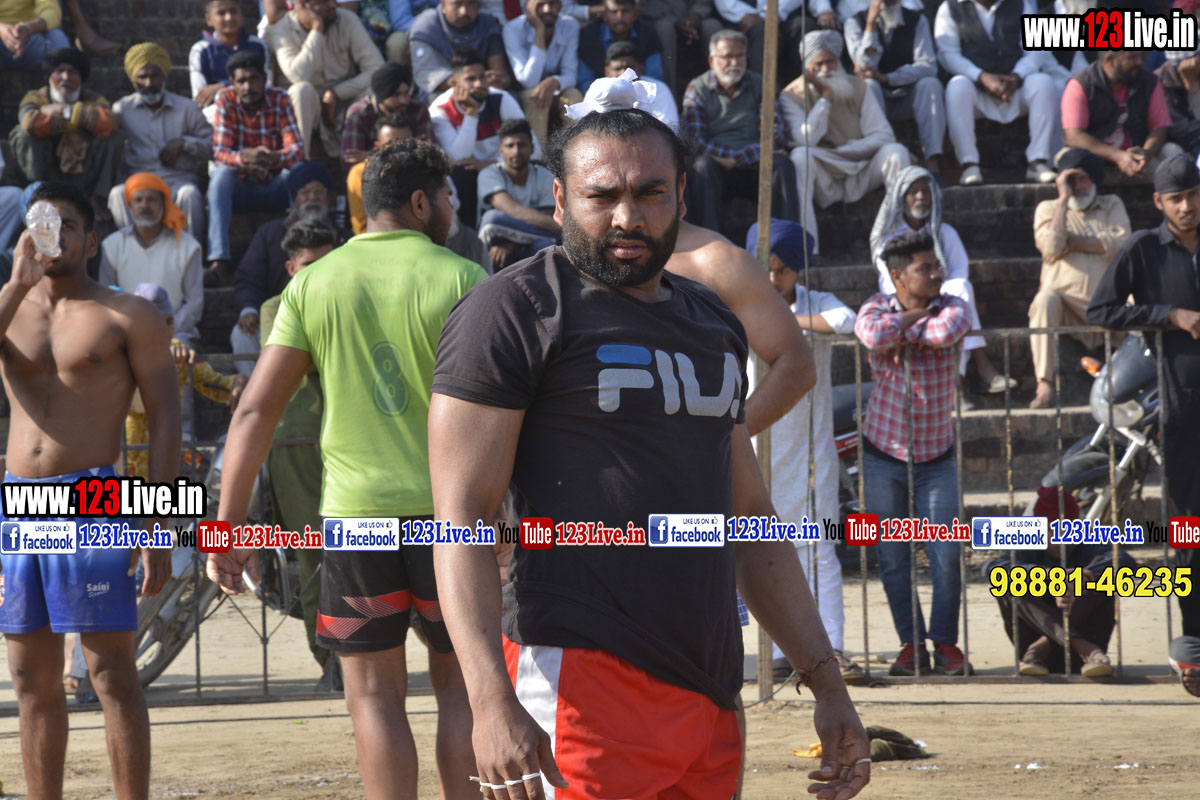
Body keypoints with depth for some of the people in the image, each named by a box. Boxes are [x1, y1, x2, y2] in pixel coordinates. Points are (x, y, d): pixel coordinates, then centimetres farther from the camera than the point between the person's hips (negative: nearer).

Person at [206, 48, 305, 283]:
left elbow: (297, 149, -16)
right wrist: (244, 158, -39)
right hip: (239, 189, 0)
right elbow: (219, 152, -16)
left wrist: (275, 158, -40)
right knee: (221, 173, -32)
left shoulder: (279, 99, -6)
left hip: (274, 189, 0)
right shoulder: (226, 100, -7)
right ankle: (218, 261, -43)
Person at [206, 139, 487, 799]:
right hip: (450, 509, -1)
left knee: (375, 694, 7)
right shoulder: (463, 279, -3)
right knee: (458, 687, 11)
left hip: (355, 513, 1)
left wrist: (228, 529, 2)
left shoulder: (313, 284, 3)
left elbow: (256, 410, -1)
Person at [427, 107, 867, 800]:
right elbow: (462, 514, -10)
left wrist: (827, 683, 19)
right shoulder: (512, 313, -3)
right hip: (583, 679, -7)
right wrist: (493, 703, -21)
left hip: (711, 693, 7)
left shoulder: (714, 325, 20)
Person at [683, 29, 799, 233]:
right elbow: (694, 141, -8)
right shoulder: (697, 89, 4)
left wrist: (737, 159, -16)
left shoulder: (759, 85, 9)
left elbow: (778, 136, -2)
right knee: (702, 165, -33)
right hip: (718, 169, -2)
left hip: (753, 170, 2)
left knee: (783, 165, -27)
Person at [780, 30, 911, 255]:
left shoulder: (857, 87, 6)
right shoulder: (792, 96, -2)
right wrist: (826, 96, -18)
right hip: (823, 184, -2)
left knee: (896, 152, -22)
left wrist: (841, 152, -13)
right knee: (800, 156, -33)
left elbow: (884, 135, -2)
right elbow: (805, 141, -17)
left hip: (859, 175, 2)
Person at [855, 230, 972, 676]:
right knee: (892, 559, 2)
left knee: (947, 556, -7)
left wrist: (901, 335, -18)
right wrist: (915, 316, -18)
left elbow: (946, 331, -28)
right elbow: (872, 335, -29)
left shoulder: (952, 307, -2)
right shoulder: (877, 308, -3)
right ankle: (911, 644, 12)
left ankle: (945, 643, 5)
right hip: (884, 455, 0)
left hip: (936, 456, 0)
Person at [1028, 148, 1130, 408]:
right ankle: (1044, 387, -40)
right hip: (1065, 297, -1)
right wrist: (1064, 198, -3)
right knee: (1045, 299, -35)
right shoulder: (1048, 208, 15)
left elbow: (1121, 243, -2)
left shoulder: (1112, 205, 19)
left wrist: (1071, 242, -3)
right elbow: (1052, 247, -6)